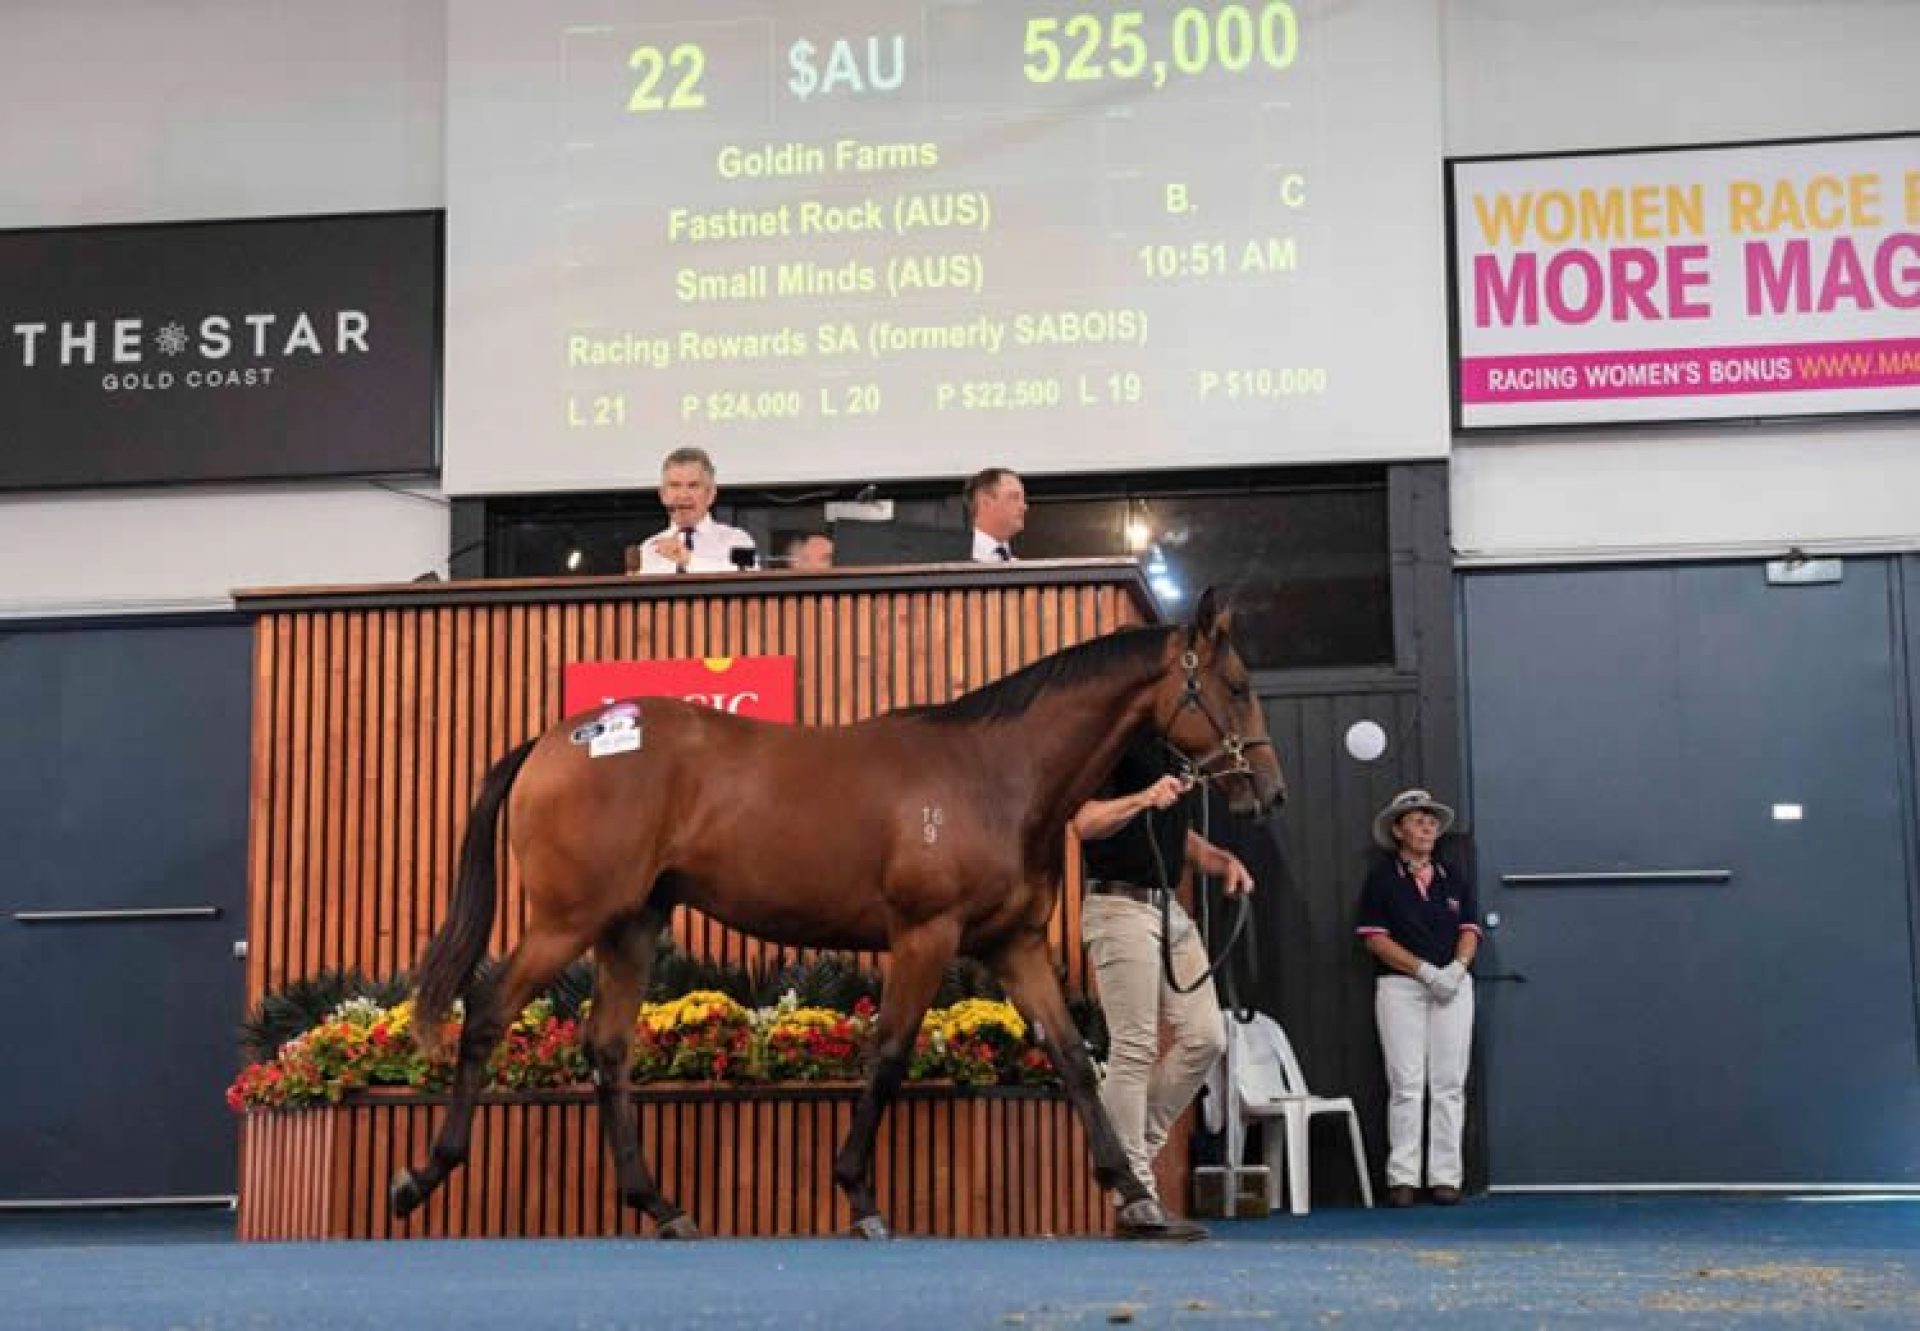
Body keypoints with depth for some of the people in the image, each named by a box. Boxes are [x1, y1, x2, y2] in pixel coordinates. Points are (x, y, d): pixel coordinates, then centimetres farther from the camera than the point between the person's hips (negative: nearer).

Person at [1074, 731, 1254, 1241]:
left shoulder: (1173, 746, 18)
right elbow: (1086, 821, -22)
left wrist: (1221, 860, 8)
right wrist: (1142, 798, -38)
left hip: (1170, 909, 9)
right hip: (1121, 907, -9)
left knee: (1205, 1037, 4)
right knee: (1133, 1049, -6)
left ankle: (1140, 1142, 19)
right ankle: (1135, 1198, 0)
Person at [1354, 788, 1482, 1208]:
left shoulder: (1455, 879, 15)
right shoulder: (1381, 878, 3)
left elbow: (1470, 930, 10)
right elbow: (1375, 938, -5)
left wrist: (1457, 967, -11)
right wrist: (1425, 970, -13)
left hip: (1453, 985, 3)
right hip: (1400, 985, -3)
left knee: (1449, 1083, 0)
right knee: (1407, 1084, -6)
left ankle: (1445, 1177, 2)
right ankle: (1403, 1178, -4)